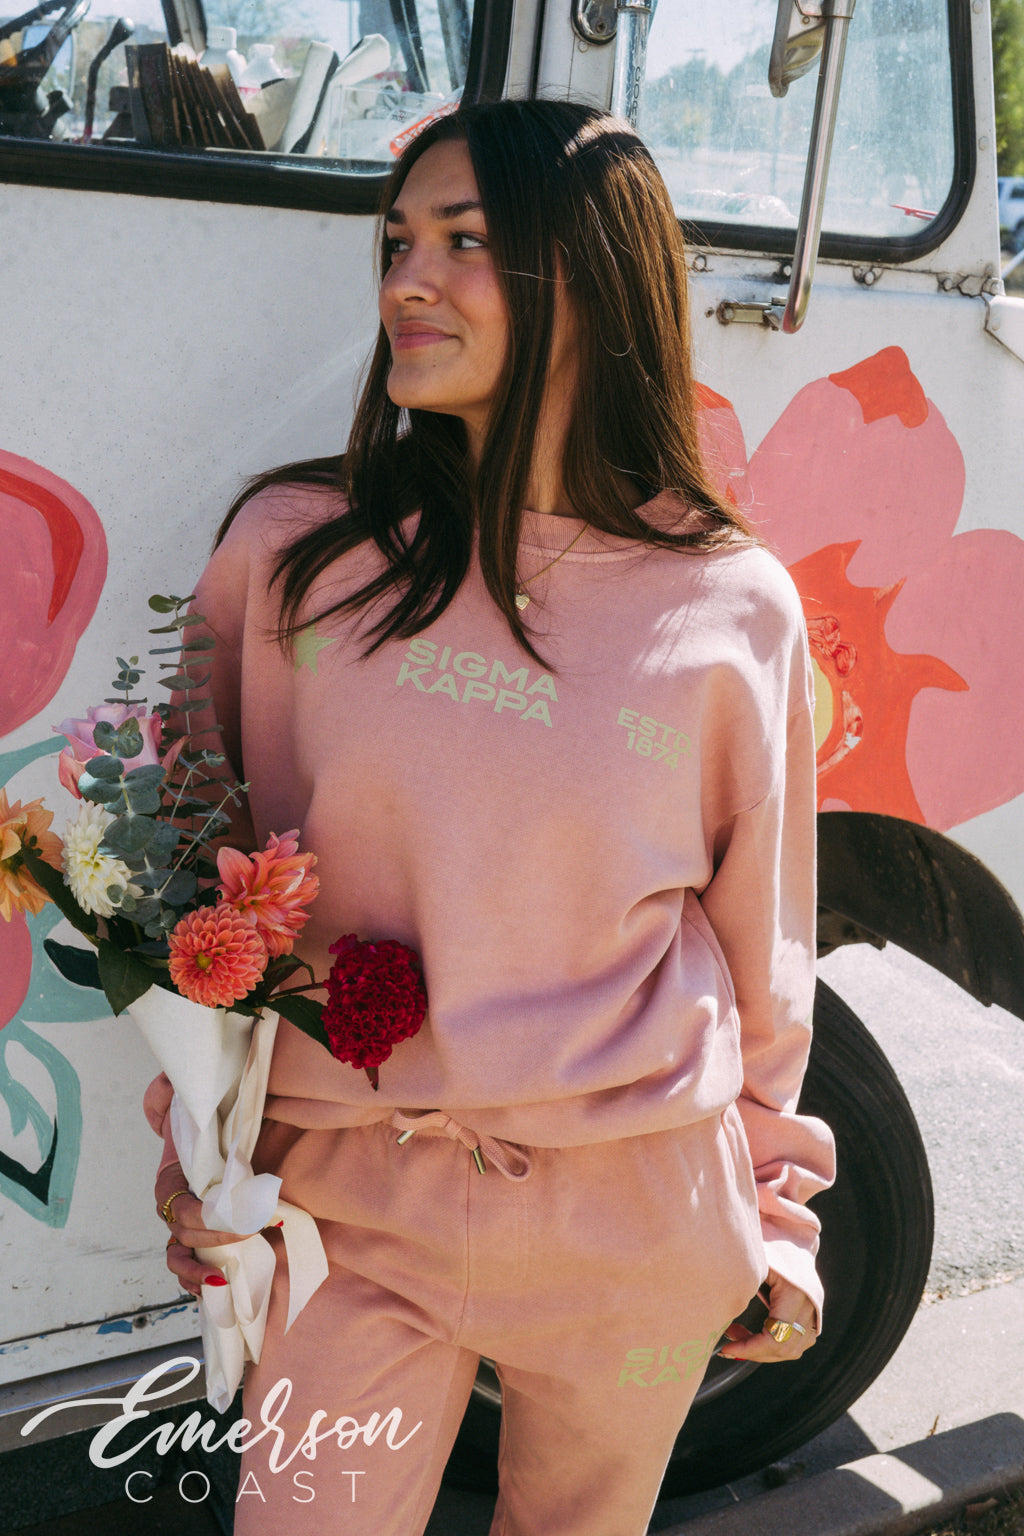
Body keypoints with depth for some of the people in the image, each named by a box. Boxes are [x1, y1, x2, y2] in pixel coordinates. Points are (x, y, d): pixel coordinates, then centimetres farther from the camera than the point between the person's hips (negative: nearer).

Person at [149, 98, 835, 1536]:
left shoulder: (735, 608, -6)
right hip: (353, 1201, 0)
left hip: (636, 1230, 1)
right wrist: (198, 1175, 4)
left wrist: (776, 1226, 11)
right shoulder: (290, 550, -6)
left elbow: (762, 951, 4)